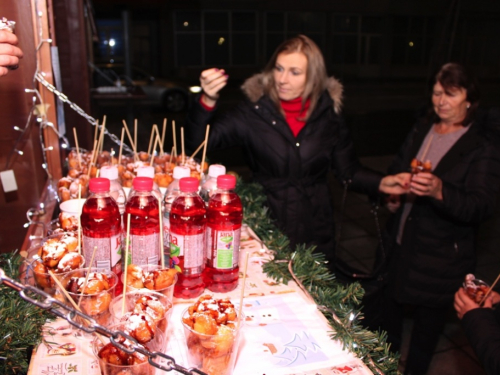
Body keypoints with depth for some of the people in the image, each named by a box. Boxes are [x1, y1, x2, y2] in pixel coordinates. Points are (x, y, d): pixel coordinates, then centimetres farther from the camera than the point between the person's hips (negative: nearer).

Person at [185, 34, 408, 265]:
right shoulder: (255, 112, -8)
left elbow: (349, 171, 4)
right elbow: (199, 140, -16)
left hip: (315, 233, 2)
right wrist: (208, 100, -32)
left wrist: (380, 183, -13)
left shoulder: (328, 115, -2)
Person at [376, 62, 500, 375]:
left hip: (442, 254, -6)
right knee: (391, 303, 20)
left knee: (428, 319, 10)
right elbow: (397, 168, 19)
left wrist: (439, 191, -40)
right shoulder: (422, 129, 4)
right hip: (401, 241, 6)